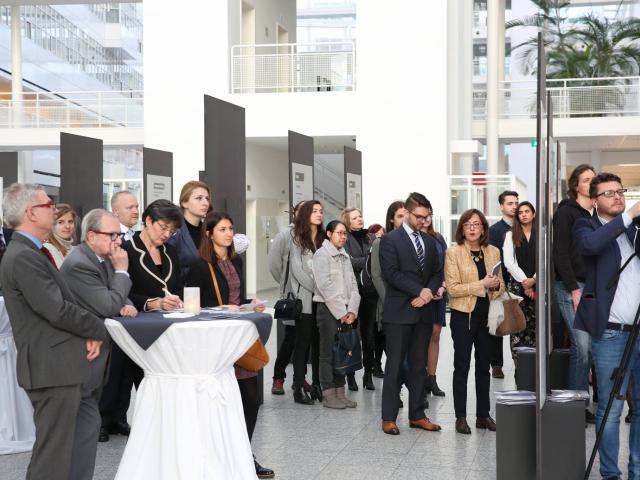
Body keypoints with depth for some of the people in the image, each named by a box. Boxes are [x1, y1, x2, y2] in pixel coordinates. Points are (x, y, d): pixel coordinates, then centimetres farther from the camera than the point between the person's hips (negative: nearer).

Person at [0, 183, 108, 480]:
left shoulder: (28, 253, 15)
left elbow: (62, 303, 15)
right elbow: (58, 311, -23)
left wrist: (87, 334, -1)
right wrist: (99, 330, -8)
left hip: (58, 365, 10)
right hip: (52, 367, -10)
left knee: (67, 450, 18)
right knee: (53, 456, -4)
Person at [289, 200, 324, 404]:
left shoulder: (323, 239, 11)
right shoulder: (298, 239, -1)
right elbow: (297, 270, -8)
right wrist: (317, 288, -12)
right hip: (305, 298, -4)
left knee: (319, 342, 4)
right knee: (303, 342, -3)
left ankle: (317, 385, 10)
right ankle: (299, 388, 0)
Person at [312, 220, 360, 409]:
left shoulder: (344, 256, 16)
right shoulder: (322, 254, -4)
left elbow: (353, 284, 12)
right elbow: (325, 286, -12)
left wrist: (352, 310, -2)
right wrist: (341, 312, -12)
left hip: (345, 312, 6)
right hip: (328, 309, -6)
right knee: (329, 352, -4)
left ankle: (340, 393, 12)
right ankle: (328, 395, 0)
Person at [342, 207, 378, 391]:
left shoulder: (371, 237, 13)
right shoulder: (345, 239, 1)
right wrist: (369, 260, -11)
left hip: (370, 291, 3)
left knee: (369, 333, 4)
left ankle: (368, 373, 12)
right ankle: (350, 374, 9)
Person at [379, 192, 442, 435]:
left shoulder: (430, 242, 15)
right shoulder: (390, 240, -4)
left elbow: (437, 273, 14)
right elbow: (392, 273, -13)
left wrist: (429, 291, -7)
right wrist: (419, 291, -14)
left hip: (423, 312, 6)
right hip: (399, 312, -6)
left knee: (419, 366, 10)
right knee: (394, 366, -2)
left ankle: (417, 415, 16)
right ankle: (389, 418, 4)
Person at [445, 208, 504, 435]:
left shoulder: (493, 252, 7)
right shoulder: (453, 253, -6)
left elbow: (501, 284, 15)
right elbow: (452, 288, -12)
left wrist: (497, 285, -10)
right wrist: (482, 284, -19)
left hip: (486, 314, 4)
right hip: (463, 314, -4)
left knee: (484, 366, 10)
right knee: (461, 367, 2)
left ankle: (483, 415, 19)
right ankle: (460, 417, 8)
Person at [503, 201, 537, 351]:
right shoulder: (510, 235, 10)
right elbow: (508, 262, 0)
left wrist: (533, 280, -8)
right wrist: (524, 281, -7)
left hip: (536, 285, 0)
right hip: (516, 285, 0)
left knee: (534, 326, -2)